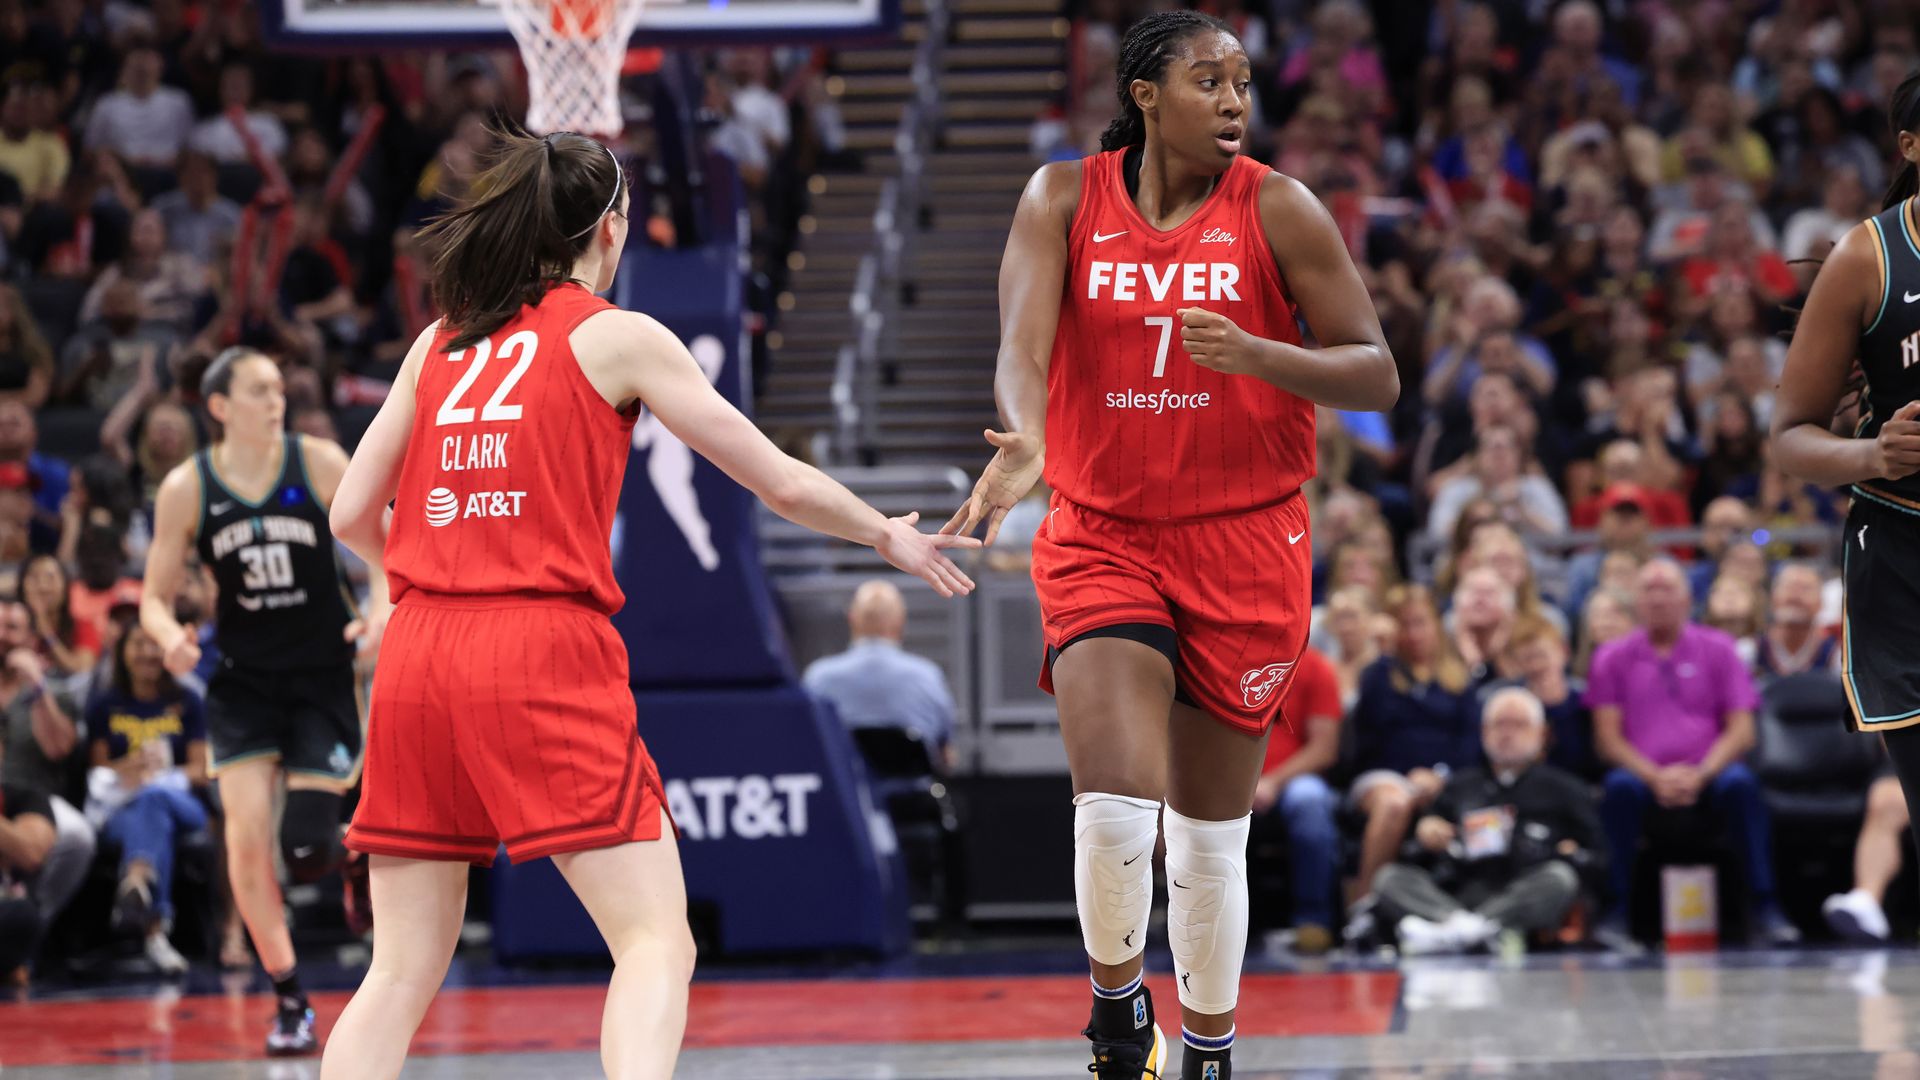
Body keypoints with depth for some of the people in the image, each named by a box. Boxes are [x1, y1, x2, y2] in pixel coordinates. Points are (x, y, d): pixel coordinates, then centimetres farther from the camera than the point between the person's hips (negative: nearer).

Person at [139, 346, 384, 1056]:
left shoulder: (320, 464, -7)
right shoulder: (185, 489, -6)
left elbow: (384, 553, -3)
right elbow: (155, 596, 1)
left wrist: (381, 611, -23)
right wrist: (171, 637, -21)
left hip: (323, 674, -1)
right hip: (242, 678, 1)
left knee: (308, 853, -8)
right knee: (248, 835, -13)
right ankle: (289, 1002, 1)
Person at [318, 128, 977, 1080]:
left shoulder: (440, 343, 16)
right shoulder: (617, 337, 5)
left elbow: (354, 514, 16)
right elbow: (782, 481, 8)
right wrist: (890, 537, 25)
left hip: (417, 655, 5)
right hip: (545, 651, -5)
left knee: (403, 970, 9)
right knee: (656, 940, -3)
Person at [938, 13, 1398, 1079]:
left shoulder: (1277, 209, -5)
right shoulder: (1064, 199, -1)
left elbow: (1376, 374, -5)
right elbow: (1021, 348, -13)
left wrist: (1253, 353, -23)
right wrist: (1023, 441, -35)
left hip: (1242, 543, 0)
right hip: (1101, 538, 0)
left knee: (1209, 831, 7)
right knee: (1113, 802, -17)